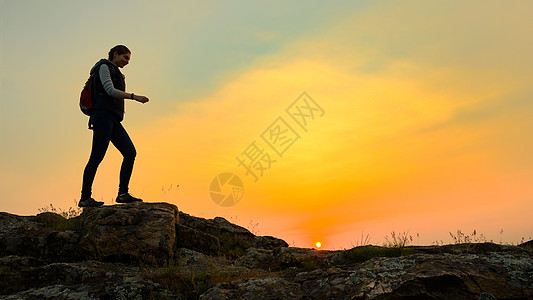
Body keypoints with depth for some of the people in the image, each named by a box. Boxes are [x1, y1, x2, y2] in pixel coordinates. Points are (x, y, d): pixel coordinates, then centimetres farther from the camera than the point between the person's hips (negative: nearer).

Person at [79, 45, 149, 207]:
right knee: (97, 156, -12)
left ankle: (123, 193, -10)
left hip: (113, 120, 9)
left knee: (130, 152, -8)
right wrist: (133, 96, -16)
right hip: (103, 114, -9)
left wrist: (122, 84, 17)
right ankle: (85, 198, -6)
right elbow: (110, 90, -12)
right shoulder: (104, 67, 6)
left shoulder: (115, 72, 31)